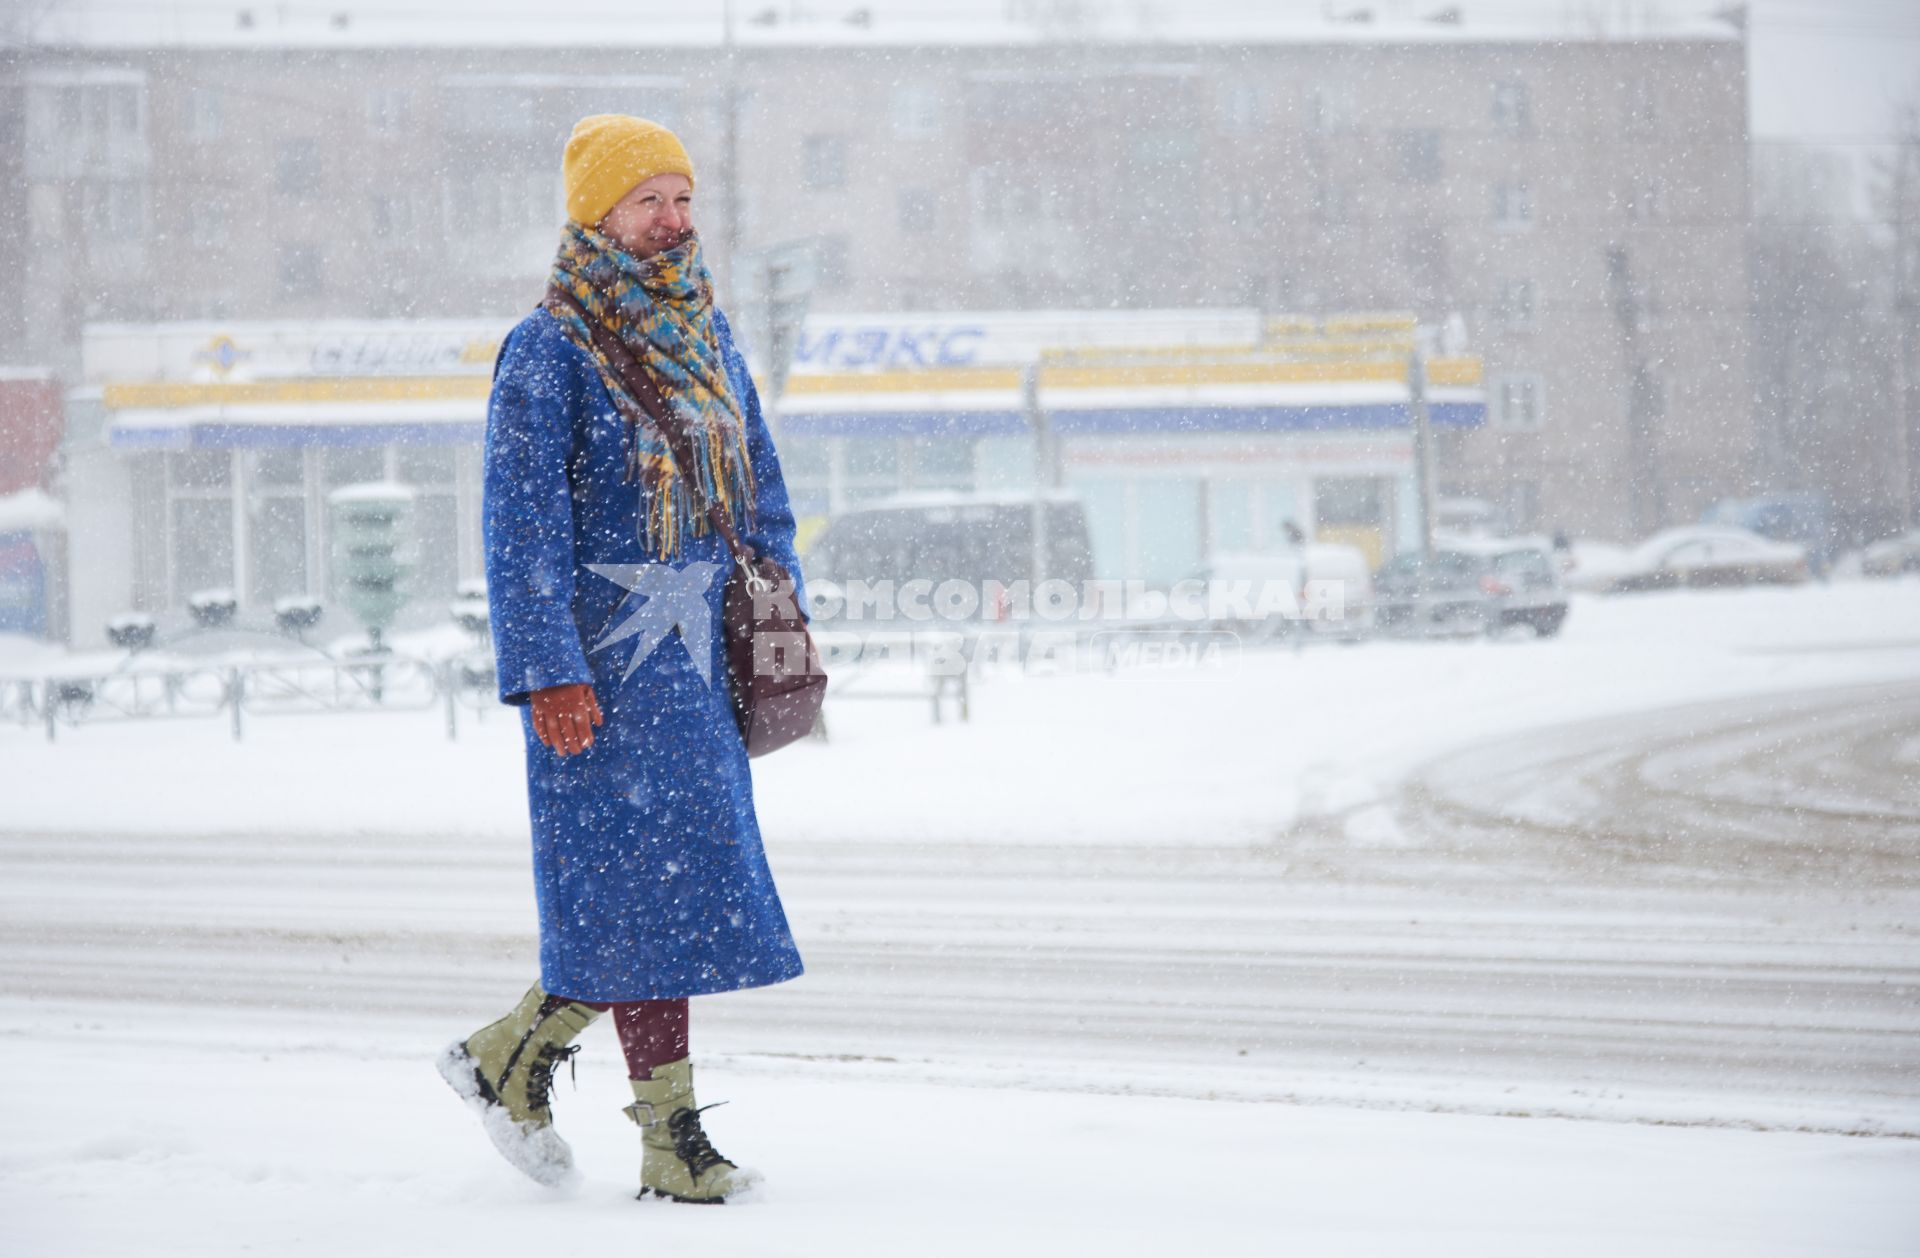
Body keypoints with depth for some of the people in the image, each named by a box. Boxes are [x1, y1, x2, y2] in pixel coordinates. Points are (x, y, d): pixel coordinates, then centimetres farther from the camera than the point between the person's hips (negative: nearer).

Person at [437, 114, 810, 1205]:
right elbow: (525, 527, -12)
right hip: (609, 669, -7)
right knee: (647, 890, -5)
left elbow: (759, 485, 21)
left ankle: (514, 1055, 26)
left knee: (679, 895, 9)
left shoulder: (706, 334, 14)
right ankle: (673, 1139, 2)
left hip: (701, 664, 7)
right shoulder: (549, 354, -8)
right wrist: (548, 675, -17)